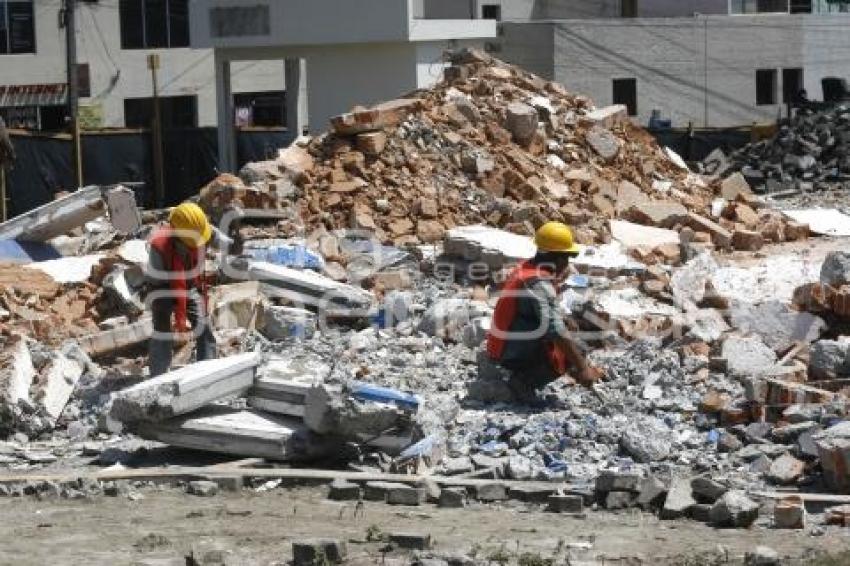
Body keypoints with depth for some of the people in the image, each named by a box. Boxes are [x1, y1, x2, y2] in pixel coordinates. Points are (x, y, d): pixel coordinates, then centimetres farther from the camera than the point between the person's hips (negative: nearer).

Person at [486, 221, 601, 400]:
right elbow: (556, 331, -28)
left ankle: (523, 375, 10)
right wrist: (582, 368, -25)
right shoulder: (540, 283, -23)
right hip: (516, 356, -9)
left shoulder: (525, 270, 7)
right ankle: (524, 381, -11)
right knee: (572, 355, -11)